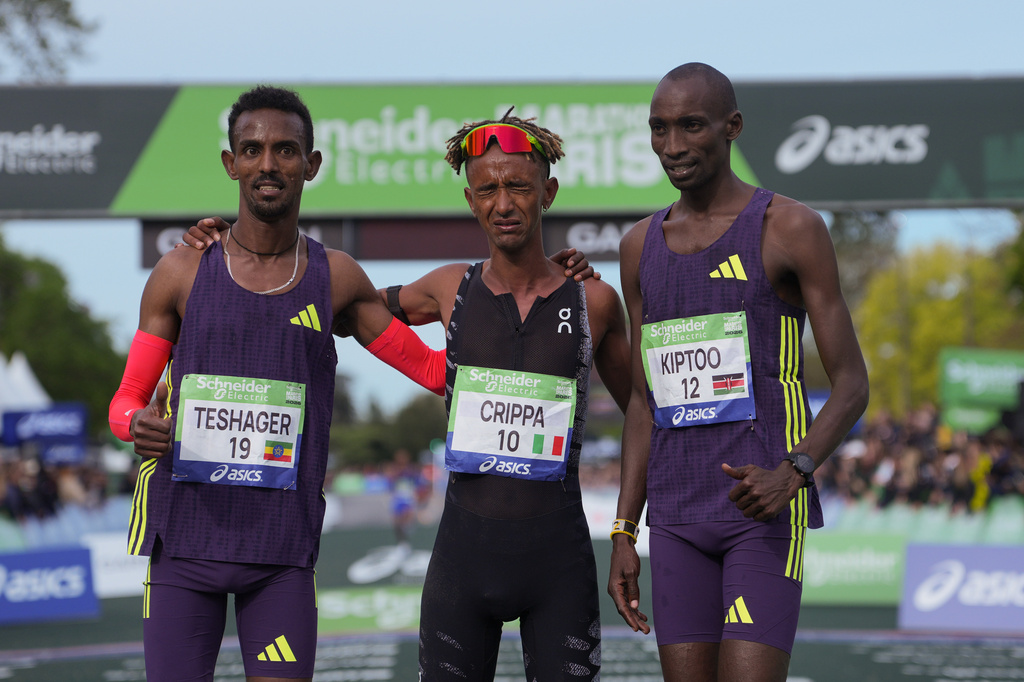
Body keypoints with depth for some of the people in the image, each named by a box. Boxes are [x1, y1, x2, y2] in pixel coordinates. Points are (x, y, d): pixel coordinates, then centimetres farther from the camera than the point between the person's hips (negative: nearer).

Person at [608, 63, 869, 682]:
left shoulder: (792, 229, -5)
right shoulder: (642, 247, 11)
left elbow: (852, 386, -6)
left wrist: (793, 473, -24)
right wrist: (624, 533, 9)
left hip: (767, 511, -5)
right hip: (678, 517, 5)